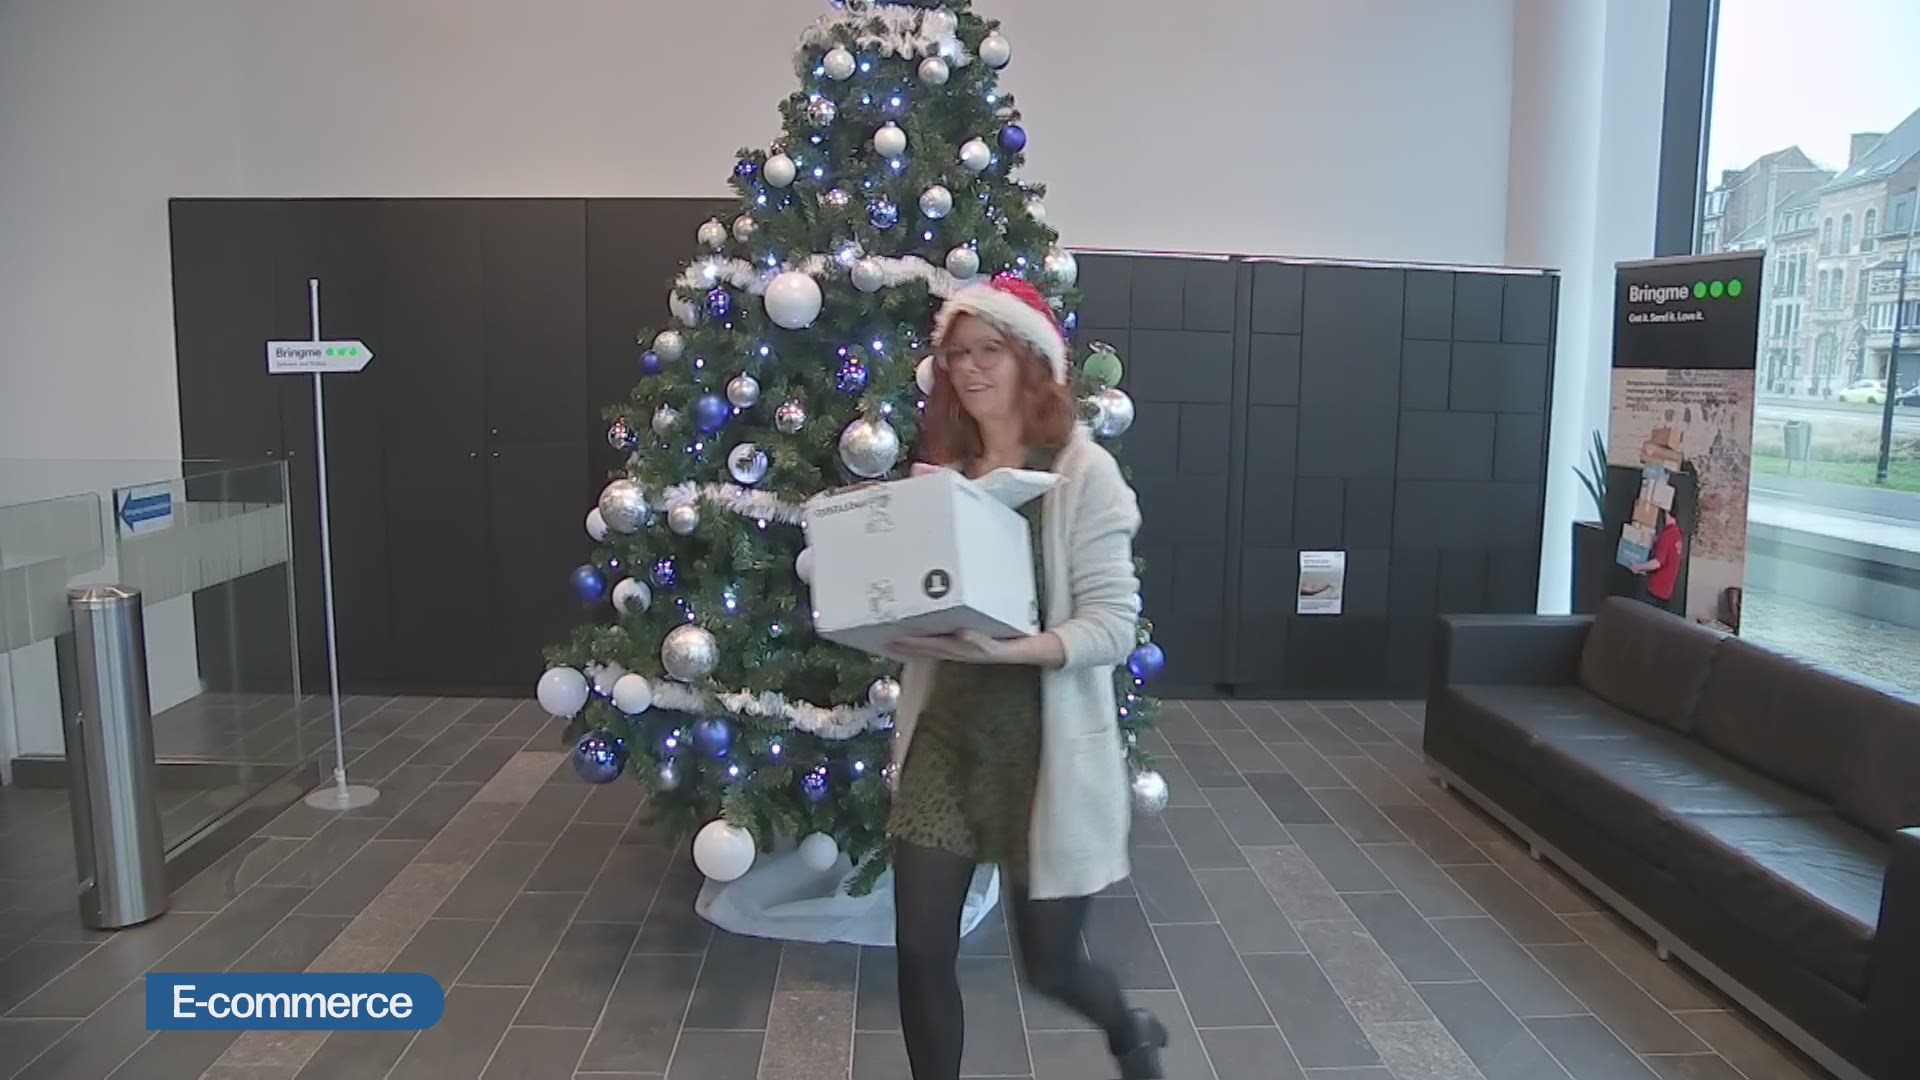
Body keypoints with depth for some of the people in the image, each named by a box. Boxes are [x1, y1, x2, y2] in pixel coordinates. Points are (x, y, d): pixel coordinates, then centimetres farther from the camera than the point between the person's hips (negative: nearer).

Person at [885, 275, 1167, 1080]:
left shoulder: (1082, 472, -9)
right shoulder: (936, 475, 6)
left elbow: (1112, 625, -14)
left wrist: (1011, 647, -29)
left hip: (1044, 743, -4)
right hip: (942, 735, 4)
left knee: (1049, 964, 10)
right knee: (921, 953, 5)